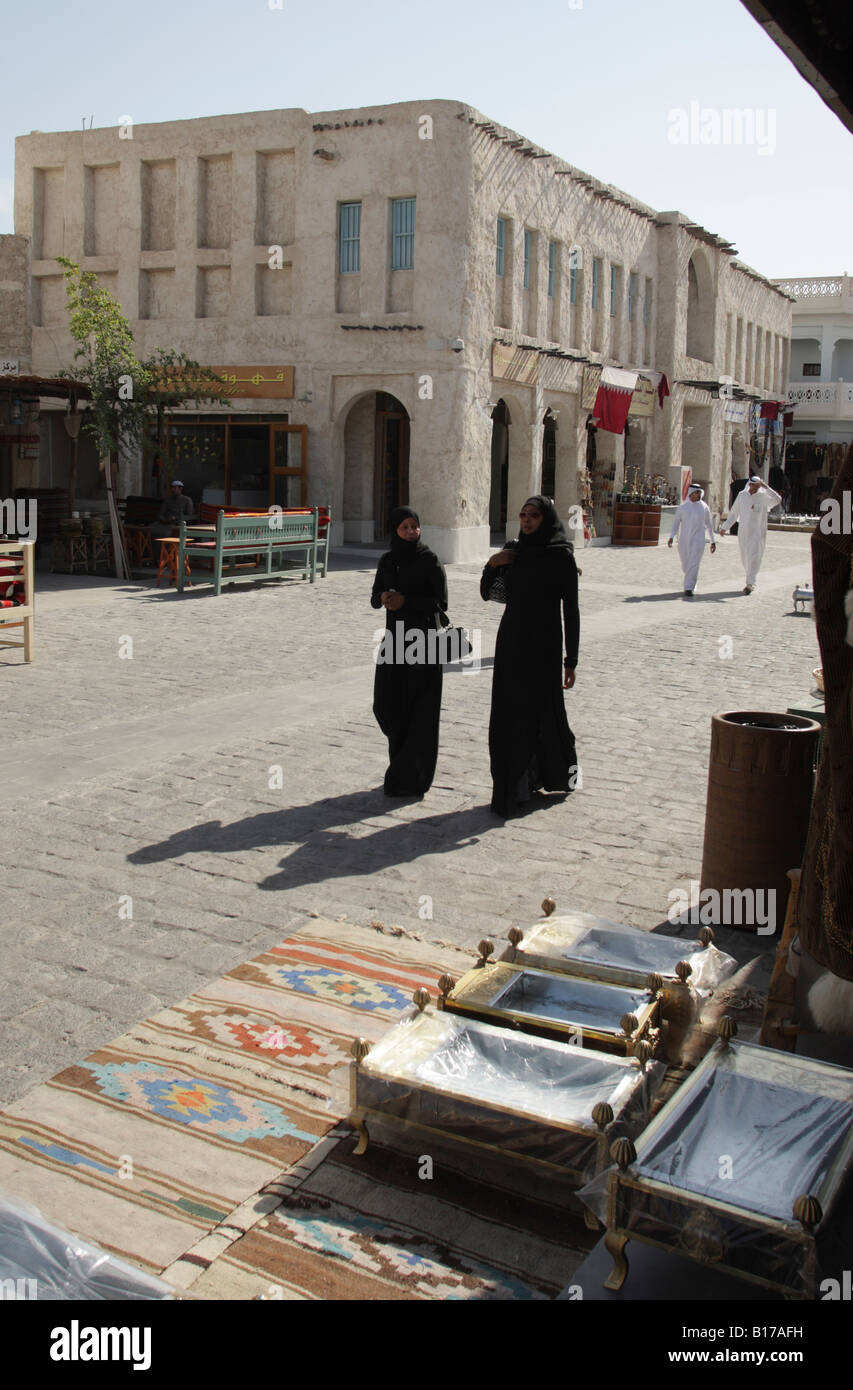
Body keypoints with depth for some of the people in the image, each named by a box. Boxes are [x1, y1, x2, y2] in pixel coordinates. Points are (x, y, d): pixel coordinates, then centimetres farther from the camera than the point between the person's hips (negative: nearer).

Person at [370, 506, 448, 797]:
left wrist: (405, 600, -19)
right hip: (395, 635, 6)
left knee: (418, 710, -3)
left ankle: (413, 778, 5)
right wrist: (383, 597, -11)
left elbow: (441, 603, -10)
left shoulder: (429, 561, -7)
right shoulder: (387, 561, 9)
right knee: (386, 705, 8)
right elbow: (374, 598, 12)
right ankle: (401, 767, 28)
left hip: (422, 639, -6)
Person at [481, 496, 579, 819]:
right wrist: (491, 566, -9)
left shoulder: (562, 557, -8)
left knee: (541, 711, 3)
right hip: (510, 642, 5)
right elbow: (487, 593, 11)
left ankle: (561, 768, 26)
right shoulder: (513, 552, 6)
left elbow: (570, 611, -8)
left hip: (543, 646, -5)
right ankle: (517, 784, 18)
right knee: (509, 716, 7)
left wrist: (571, 661, -11)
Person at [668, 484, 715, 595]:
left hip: (698, 540, -2)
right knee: (685, 565, 11)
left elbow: (709, 525, 11)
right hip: (684, 540, 2)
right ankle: (692, 581, 39)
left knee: (694, 564, -15)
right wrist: (671, 537, -15)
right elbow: (676, 523, 0)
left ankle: (689, 588, -16)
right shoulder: (682, 507, 4)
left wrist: (712, 541, 13)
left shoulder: (704, 507, 4)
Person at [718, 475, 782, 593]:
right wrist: (725, 527, 13)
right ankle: (752, 581, 27)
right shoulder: (742, 495, 7)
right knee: (745, 558, 11)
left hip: (758, 532, -4)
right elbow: (733, 512, 15)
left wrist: (765, 487, -25)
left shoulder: (763, 496, -4)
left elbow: (777, 499, -23)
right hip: (743, 532, 4)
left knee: (754, 558, -12)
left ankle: (749, 583, -10)